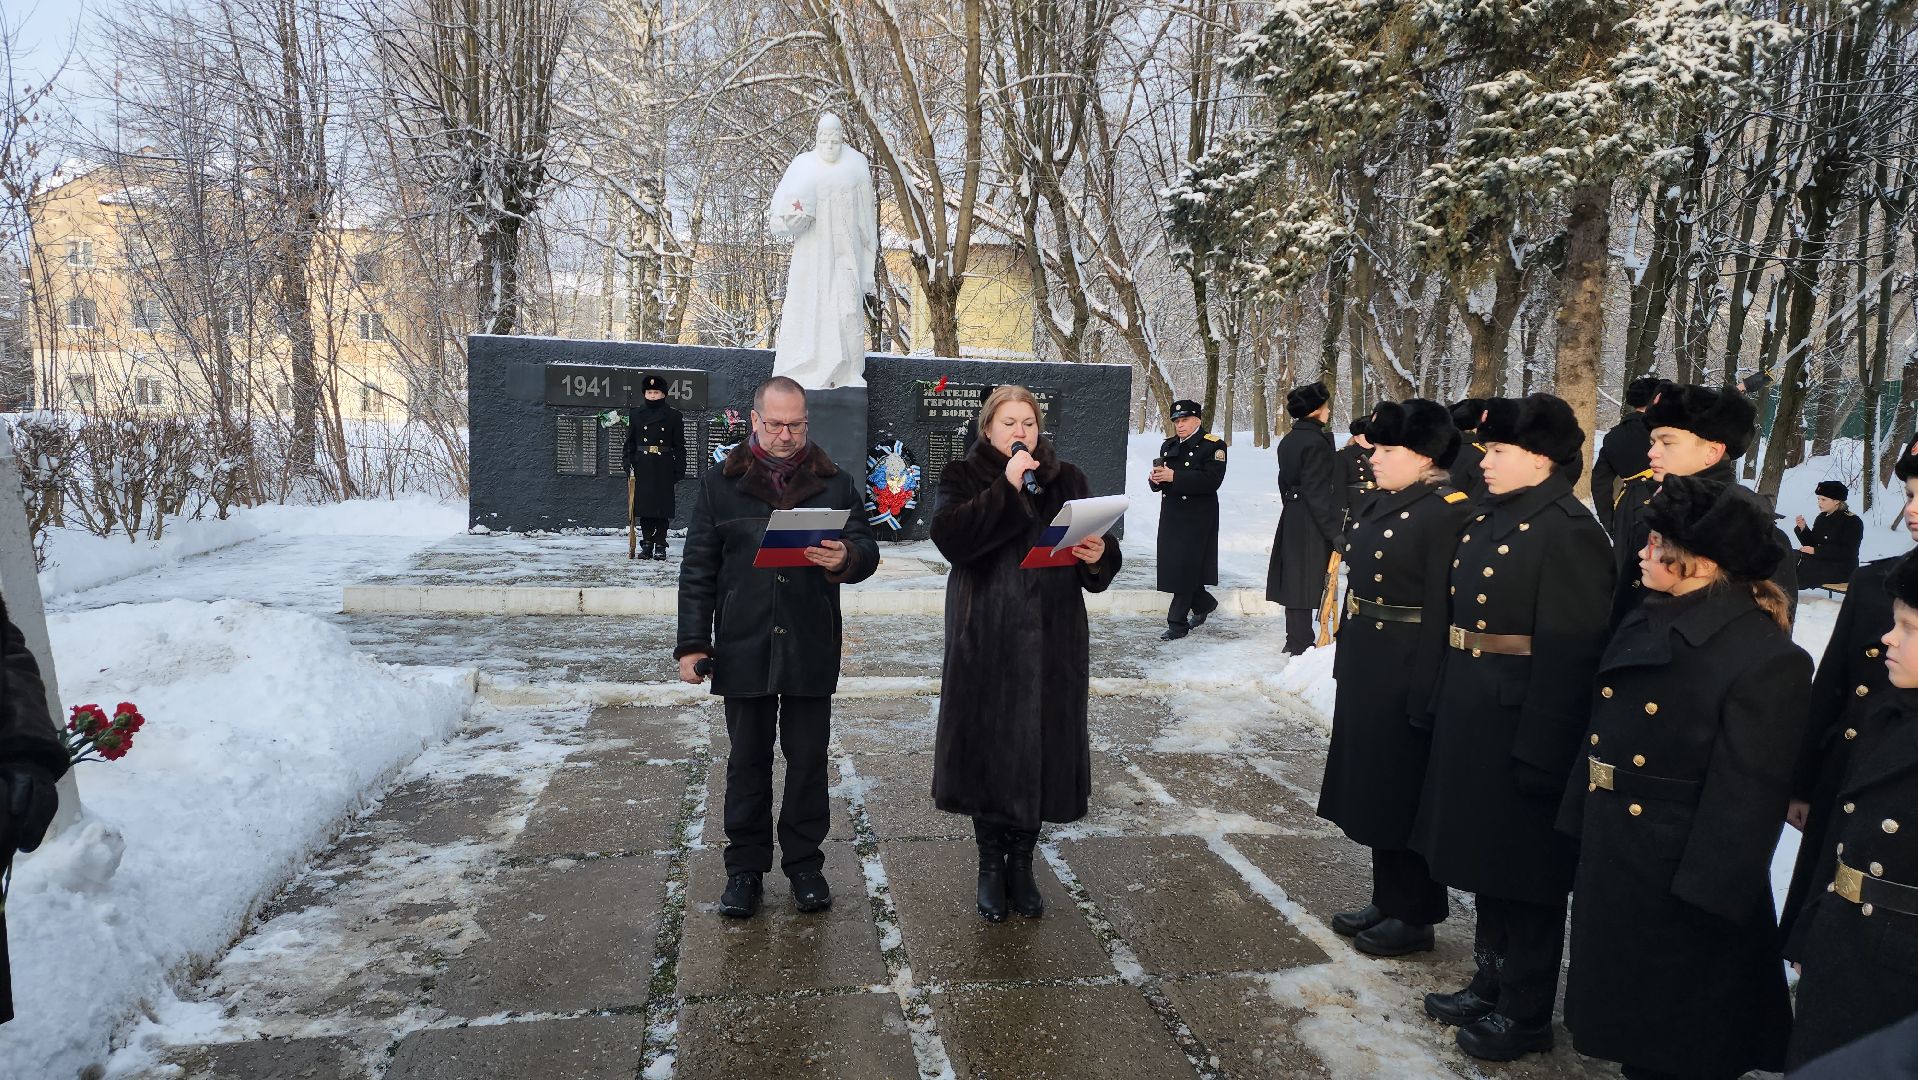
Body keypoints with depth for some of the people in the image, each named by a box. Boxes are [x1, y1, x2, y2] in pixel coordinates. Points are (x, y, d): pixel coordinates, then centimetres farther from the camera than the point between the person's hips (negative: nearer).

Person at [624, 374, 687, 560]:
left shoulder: (674, 416, 3)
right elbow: (629, 443, 9)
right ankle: (646, 545, 11)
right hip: (642, 467, 2)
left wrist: (679, 469, -3)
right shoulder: (635, 415, 8)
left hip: (664, 468, -2)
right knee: (644, 505, 3)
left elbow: (679, 445, 3)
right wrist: (629, 466, 0)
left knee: (663, 506, 0)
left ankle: (660, 546, 8)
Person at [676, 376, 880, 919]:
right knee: (747, 761, 10)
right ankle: (745, 868, 23)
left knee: (809, 760, 9)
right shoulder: (720, 483, 4)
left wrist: (846, 558, -20)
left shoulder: (836, 483, 6)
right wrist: (692, 643, -1)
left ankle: (805, 863, 24)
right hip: (743, 648, 0)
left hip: (812, 650, 0)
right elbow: (698, 568, 4)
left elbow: (868, 549, 4)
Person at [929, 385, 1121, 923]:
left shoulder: (1067, 480, 10)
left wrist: (1099, 556, -15)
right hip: (985, 641, -2)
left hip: (1051, 642, 2)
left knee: (1041, 751, 5)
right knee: (987, 750, 4)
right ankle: (991, 864, 22)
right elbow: (949, 536, -18)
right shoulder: (962, 477, 3)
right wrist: (1008, 488, -19)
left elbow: (1102, 560, 8)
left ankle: (1021, 863, 23)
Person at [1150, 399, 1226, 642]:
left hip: (1198, 516, -7)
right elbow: (1159, 483, 17)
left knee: (1185, 568, -6)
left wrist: (1174, 476, -24)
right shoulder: (1169, 446, 14)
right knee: (1172, 565, 10)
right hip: (1171, 514, 7)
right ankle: (1204, 604, 33)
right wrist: (1156, 478, -8)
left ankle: (1177, 623, 2)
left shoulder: (1213, 445, -7)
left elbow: (1211, 480, -19)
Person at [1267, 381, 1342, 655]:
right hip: (1311, 525, -9)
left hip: (1291, 518, 9)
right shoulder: (1316, 442, -17)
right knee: (1306, 580, -3)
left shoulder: (1288, 440, 9)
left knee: (1295, 578, 15)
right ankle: (1301, 646, 3)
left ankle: (1295, 640, 25)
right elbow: (1317, 493, -20)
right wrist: (1333, 531, -19)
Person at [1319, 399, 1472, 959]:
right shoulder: (1386, 503, 10)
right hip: (1366, 676, 9)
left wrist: (1425, 697, -22)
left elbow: (1445, 612, -21)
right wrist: (1347, 665, 16)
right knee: (1374, 788, 18)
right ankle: (1388, 901, 34)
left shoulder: (1449, 513, -18)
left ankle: (1415, 918, 21)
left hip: (1405, 679, -9)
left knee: (1407, 796, 5)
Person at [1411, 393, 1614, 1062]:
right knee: (1486, 858, 20)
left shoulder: (1568, 533, -17)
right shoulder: (1488, 518, 10)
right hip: (1470, 719, 9)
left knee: (1526, 874, 6)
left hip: (1522, 727, -9)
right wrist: (1443, 706, 14)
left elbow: (1570, 654, -21)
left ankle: (1525, 1013, 22)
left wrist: (1539, 752, -22)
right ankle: (1491, 982, 36)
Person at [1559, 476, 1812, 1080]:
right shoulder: (1644, 623, 5)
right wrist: (1581, 822, 10)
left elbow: (1750, 796, -20)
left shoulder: (1768, 659, -20)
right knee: (1625, 1012, 23)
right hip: (1611, 857, 8)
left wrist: (1707, 897, -20)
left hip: (1680, 872, -8)